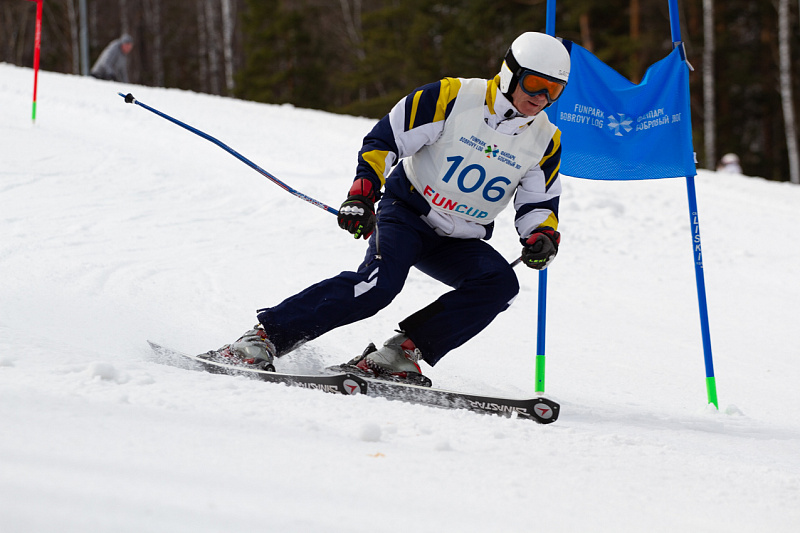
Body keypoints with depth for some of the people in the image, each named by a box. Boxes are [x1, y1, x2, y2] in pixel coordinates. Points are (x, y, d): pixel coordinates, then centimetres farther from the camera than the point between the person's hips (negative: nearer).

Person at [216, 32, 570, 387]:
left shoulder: (545, 141, 0)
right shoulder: (452, 98, -13)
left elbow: (540, 203, 10)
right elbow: (384, 140, -10)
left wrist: (542, 238, -12)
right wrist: (361, 196, -23)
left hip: (458, 244, 5)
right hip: (407, 213, -5)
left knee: (500, 284, -23)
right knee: (379, 282, -30)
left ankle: (403, 352, -23)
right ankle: (265, 336, -23)